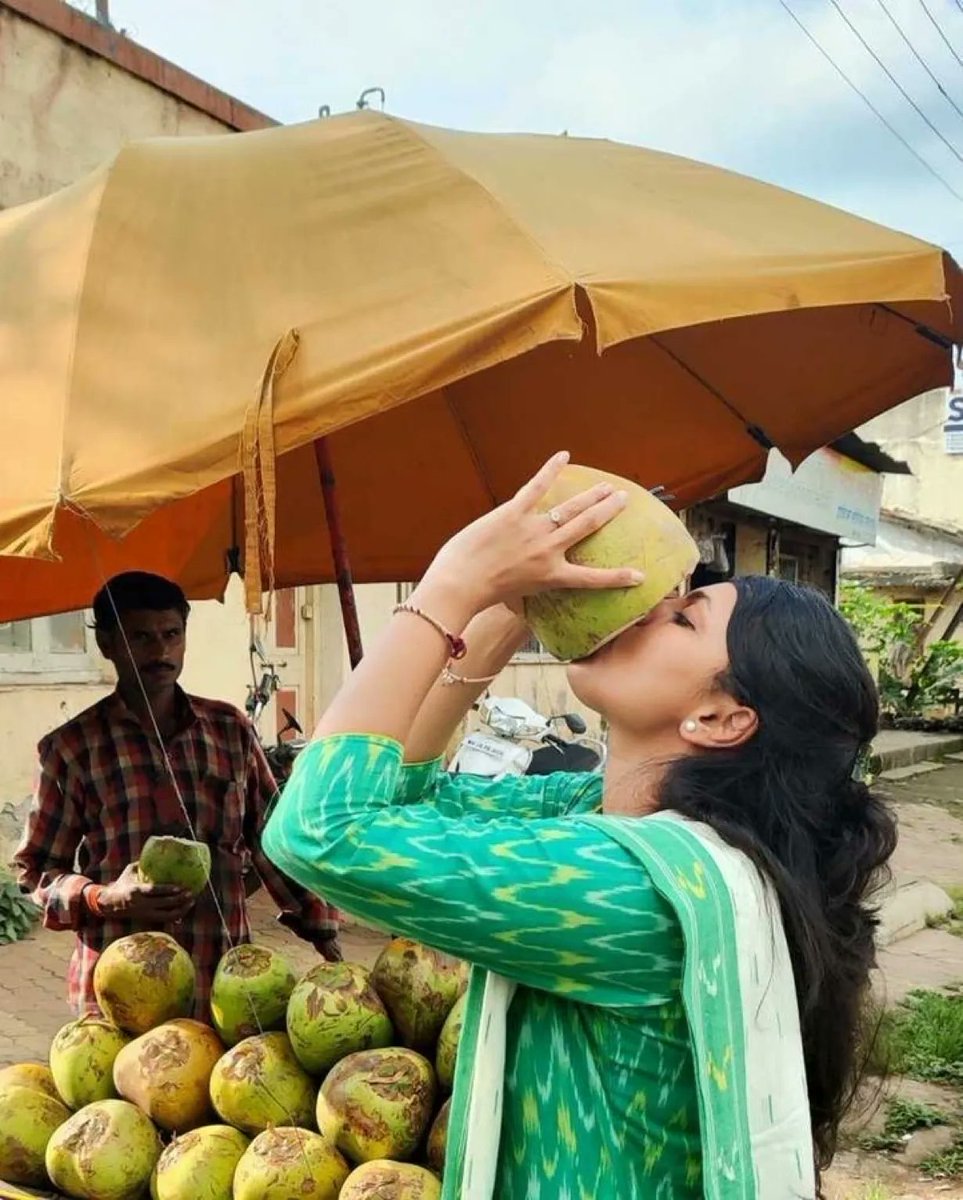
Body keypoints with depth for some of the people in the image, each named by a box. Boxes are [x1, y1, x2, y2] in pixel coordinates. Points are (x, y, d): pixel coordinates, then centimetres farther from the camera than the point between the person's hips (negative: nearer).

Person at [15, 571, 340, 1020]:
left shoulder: (231, 730, 6)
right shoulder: (72, 747, -2)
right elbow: (36, 868, 3)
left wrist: (323, 936, 7)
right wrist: (102, 899, -15)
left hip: (226, 979, 2)